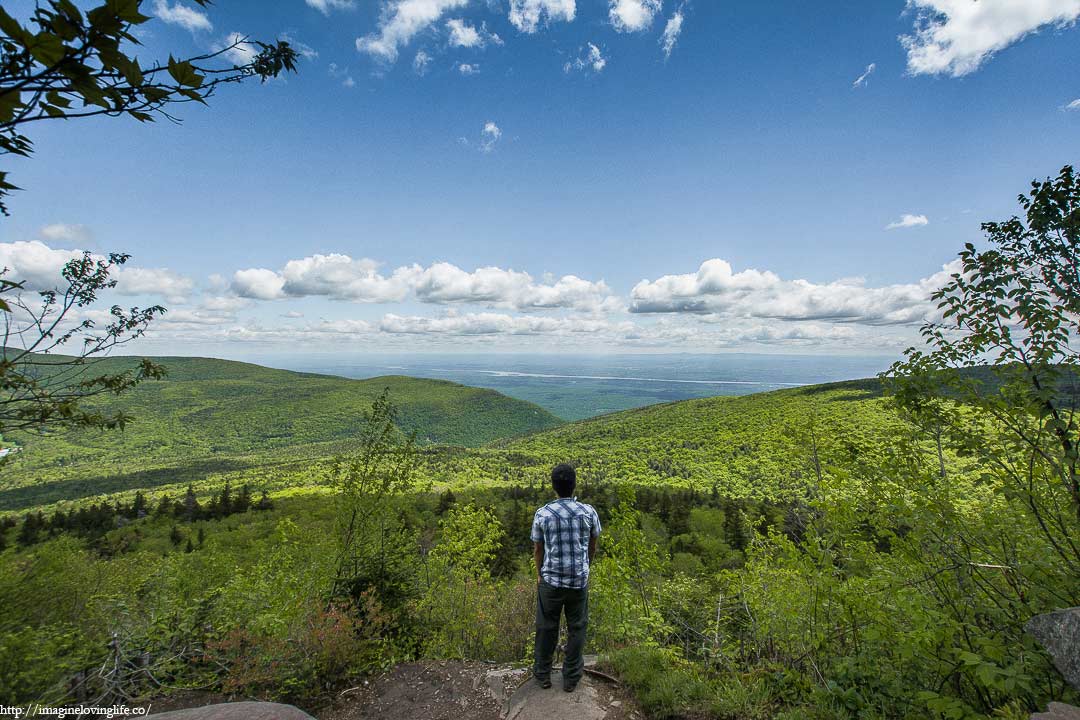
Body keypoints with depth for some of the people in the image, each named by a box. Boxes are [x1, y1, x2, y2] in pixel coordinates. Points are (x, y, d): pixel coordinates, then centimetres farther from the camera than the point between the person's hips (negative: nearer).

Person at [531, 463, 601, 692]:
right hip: (580, 580, 0)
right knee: (576, 628, 17)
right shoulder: (588, 512, -11)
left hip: (551, 580, 0)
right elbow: (593, 546, 5)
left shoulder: (542, 514, -12)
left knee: (547, 627, 18)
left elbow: (537, 549, 0)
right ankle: (571, 677, 30)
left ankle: (543, 673, 34)